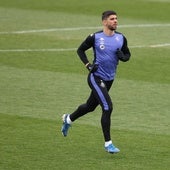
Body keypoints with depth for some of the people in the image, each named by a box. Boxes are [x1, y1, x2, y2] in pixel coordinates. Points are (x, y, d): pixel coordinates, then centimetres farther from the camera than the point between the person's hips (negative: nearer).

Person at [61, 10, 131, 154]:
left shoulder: (121, 38, 1)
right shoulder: (95, 37, -11)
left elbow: (127, 54, 13)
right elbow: (80, 50, 2)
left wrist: (122, 57, -11)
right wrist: (88, 65, -12)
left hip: (109, 79, 6)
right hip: (96, 77, -6)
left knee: (91, 106, 21)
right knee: (107, 108, -17)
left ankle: (68, 119, 49)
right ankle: (108, 143, -10)